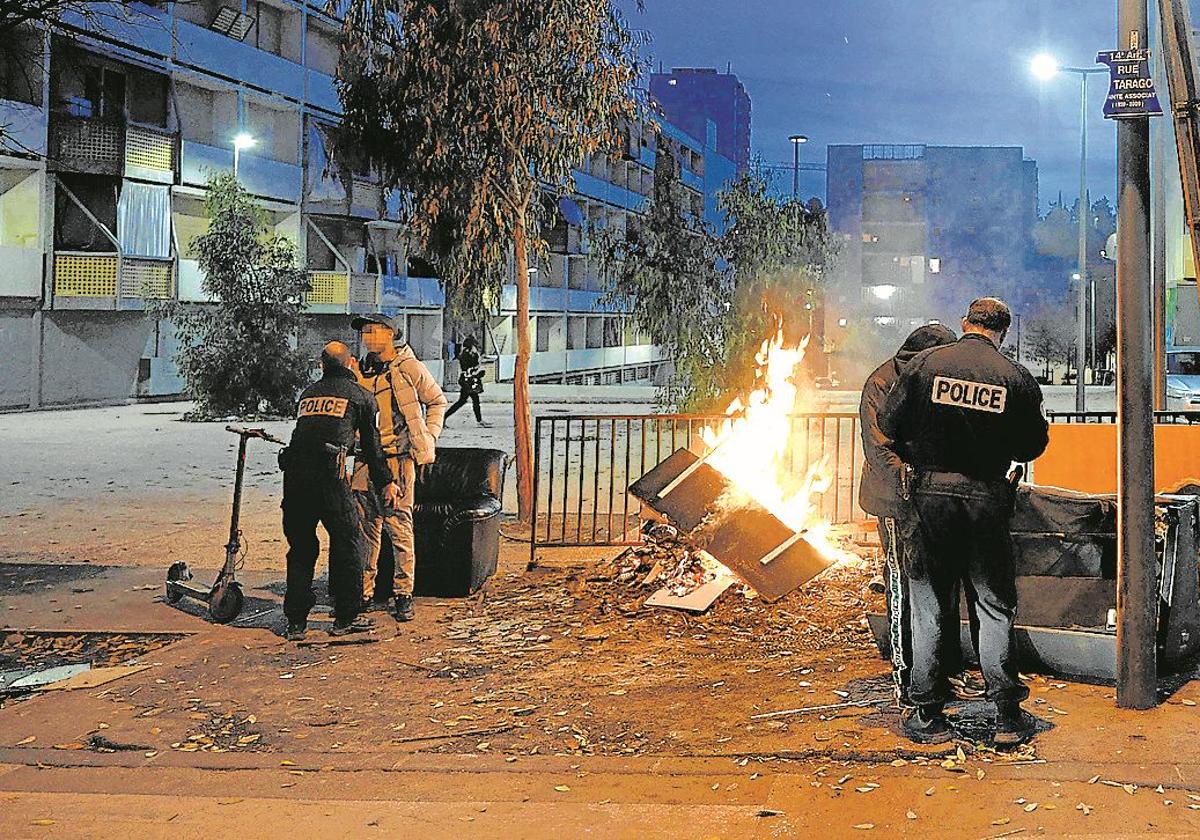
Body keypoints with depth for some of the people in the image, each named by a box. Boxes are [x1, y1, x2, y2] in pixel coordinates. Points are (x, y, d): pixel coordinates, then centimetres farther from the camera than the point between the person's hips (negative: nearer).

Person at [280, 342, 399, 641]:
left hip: (294, 472, 4)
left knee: (301, 546, 13)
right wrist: (385, 482, 29)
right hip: (329, 474, -4)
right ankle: (346, 617, 12)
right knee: (346, 541, 9)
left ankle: (296, 621, 13)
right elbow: (371, 444, 18)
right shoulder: (360, 396, 13)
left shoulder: (307, 394, 25)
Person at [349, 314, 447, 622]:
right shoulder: (362, 372, 13)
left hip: (399, 459, -5)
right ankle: (364, 593, 14)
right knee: (366, 528, 6)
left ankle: (404, 596, 3)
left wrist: (429, 437, 1)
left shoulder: (408, 367, -1)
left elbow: (437, 401, 9)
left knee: (399, 527, -5)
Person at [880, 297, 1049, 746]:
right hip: (988, 502, 0)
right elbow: (1033, 445, 4)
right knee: (995, 608, 10)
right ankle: (1007, 717, 12)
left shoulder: (924, 364, -3)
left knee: (929, 606, 9)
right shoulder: (1016, 378, -2)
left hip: (930, 495, 0)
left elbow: (889, 427, -1)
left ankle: (928, 716, 13)